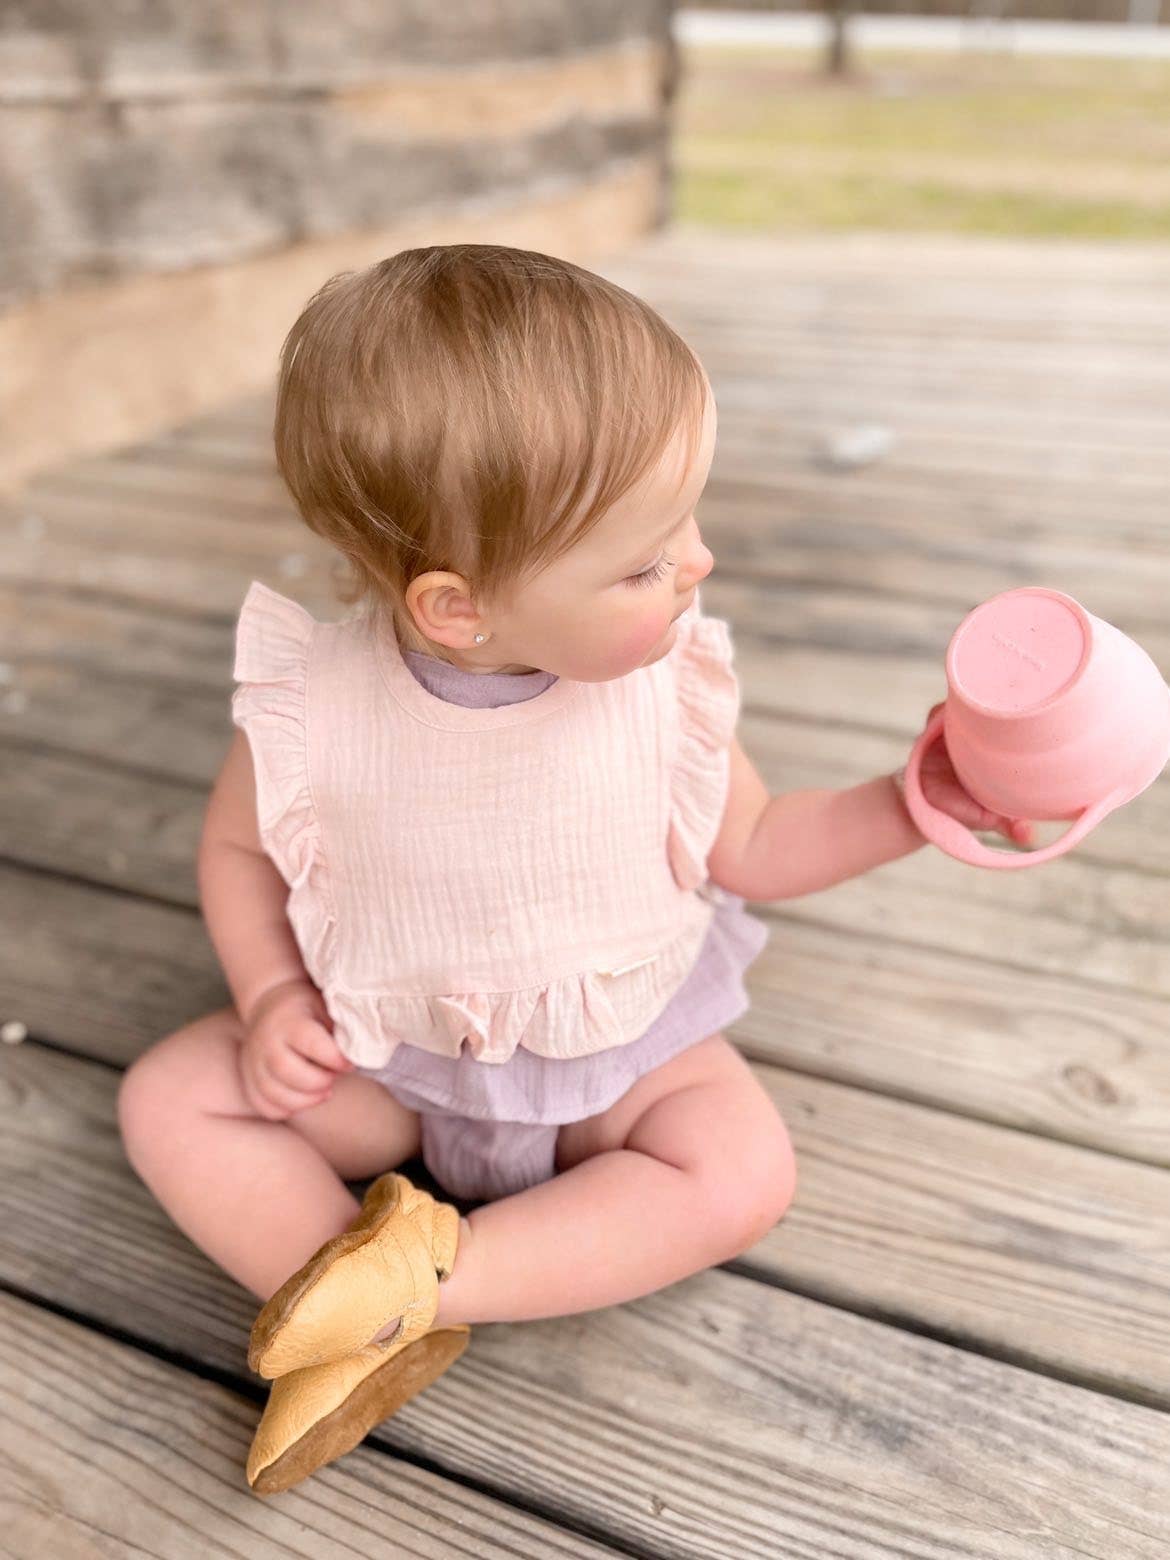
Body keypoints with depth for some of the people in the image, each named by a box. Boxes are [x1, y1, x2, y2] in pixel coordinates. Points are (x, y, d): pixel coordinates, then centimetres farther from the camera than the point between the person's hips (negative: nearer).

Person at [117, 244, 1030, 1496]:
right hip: (384, 1057, 1)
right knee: (169, 1096, -9)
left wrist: (914, 802, -17)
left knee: (745, 1170, -23)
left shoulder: (667, 687, -21)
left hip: (619, 1048, 0)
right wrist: (271, 996, -17)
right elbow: (236, 848, -3)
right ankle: (365, 1328, -16)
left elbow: (750, 850, -6)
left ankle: (434, 1274, -18)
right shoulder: (313, 706, -24)